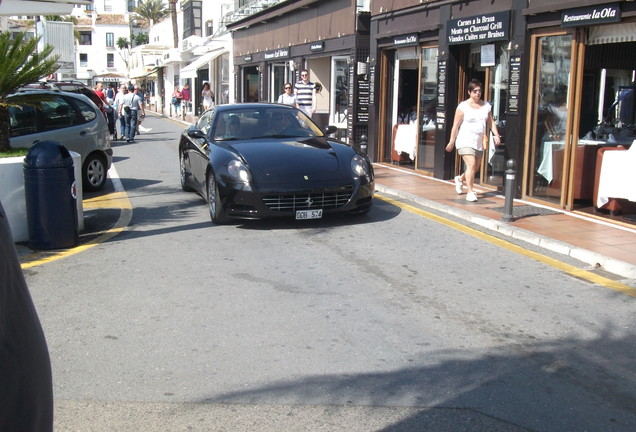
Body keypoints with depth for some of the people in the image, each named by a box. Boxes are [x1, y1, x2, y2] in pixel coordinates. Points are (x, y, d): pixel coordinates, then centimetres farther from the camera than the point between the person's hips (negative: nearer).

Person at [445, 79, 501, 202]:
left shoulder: (486, 106, 10)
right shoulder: (463, 106, -5)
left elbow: (491, 122, 11)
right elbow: (456, 125, -5)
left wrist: (496, 134, -4)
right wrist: (452, 141, -6)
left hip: (479, 142, 6)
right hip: (465, 141, -6)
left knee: (475, 168, 12)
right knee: (471, 164, -19)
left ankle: (460, 179, 41)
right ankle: (470, 192, -13)